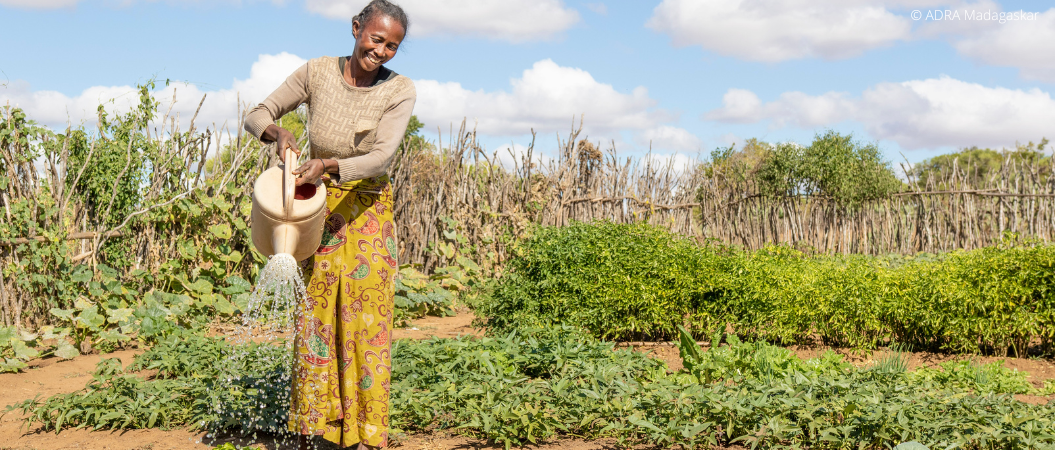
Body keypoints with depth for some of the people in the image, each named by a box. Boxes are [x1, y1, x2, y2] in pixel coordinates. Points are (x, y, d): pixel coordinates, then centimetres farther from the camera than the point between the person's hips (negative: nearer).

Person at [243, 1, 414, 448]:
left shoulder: (399, 91, -11)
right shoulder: (317, 72, -6)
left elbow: (381, 156, -23)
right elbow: (256, 116, 0)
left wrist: (328, 166, -39)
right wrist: (278, 133, -23)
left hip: (368, 210, -1)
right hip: (318, 208, 2)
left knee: (367, 317, -3)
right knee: (313, 316, 2)